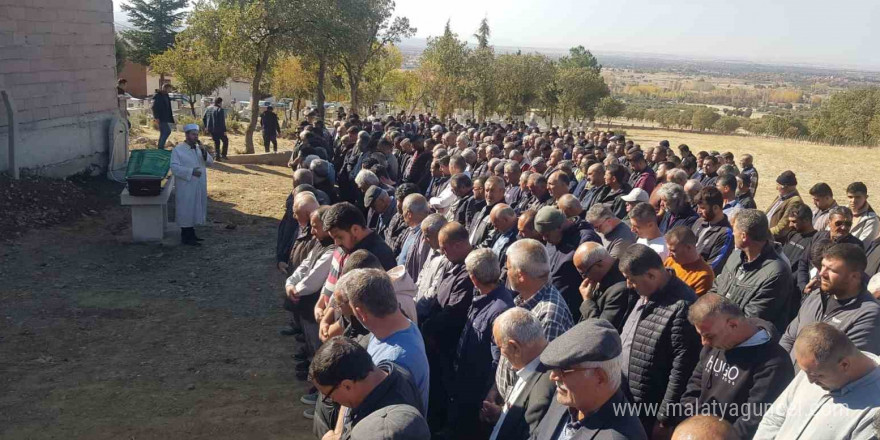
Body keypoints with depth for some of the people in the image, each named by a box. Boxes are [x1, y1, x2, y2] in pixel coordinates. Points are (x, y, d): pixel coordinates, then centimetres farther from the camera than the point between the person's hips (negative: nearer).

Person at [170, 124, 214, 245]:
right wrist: (191, 171, -24)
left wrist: (204, 152, -12)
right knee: (186, 211, -1)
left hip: (199, 187, 7)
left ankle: (191, 233, 24)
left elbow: (210, 163, 5)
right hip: (186, 187, -7)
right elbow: (174, 167, -17)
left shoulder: (199, 149, 11)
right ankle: (186, 237, 6)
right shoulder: (178, 150, -9)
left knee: (195, 210, 13)